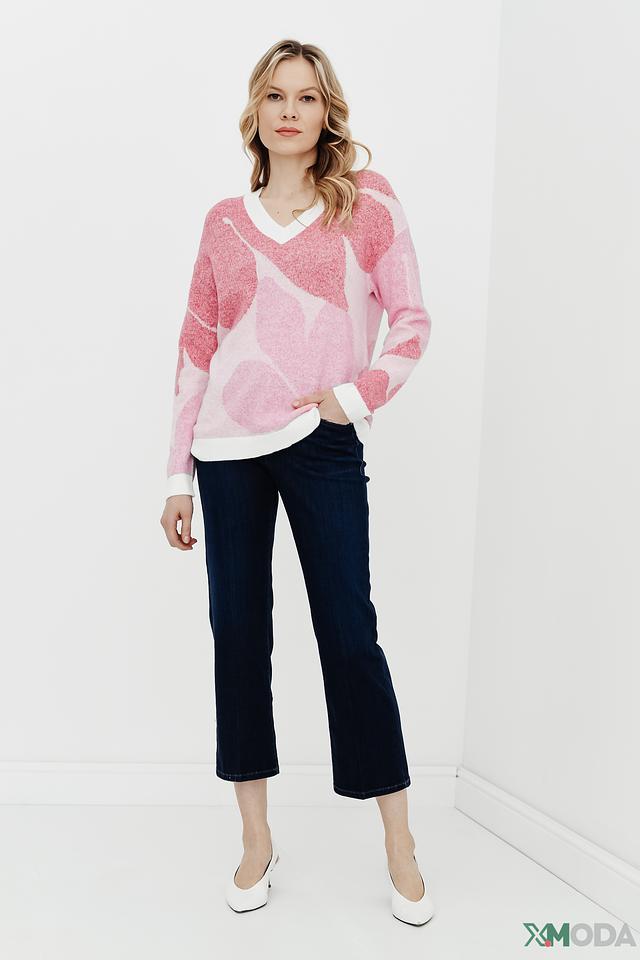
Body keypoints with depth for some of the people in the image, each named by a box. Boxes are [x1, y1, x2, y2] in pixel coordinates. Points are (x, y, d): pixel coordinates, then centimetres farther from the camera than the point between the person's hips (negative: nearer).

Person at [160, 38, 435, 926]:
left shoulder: (367, 201, 5)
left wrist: (358, 395, -10)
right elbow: (197, 349, 10)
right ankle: (257, 838, 19)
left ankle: (400, 846, 11)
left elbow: (411, 319, 5)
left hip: (323, 442, -3)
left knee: (349, 632, -4)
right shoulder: (225, 222, 11)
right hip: (229, 449, 3)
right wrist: (178, 474, 8)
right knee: (238, 630, 5)